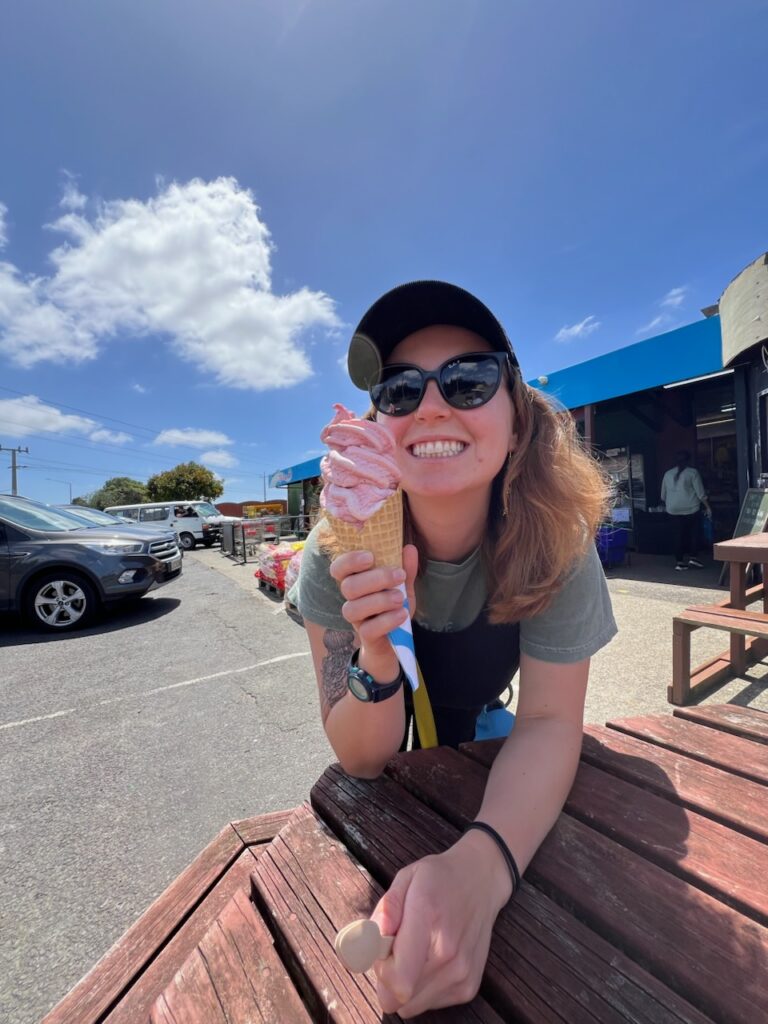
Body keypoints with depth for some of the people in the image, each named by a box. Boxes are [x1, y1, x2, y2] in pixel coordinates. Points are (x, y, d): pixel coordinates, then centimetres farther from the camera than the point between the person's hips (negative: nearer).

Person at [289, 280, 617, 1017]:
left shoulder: (557, 534, -33)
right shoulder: (340, 549, -35)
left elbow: (550, 720, -28)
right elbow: (361, 760, -27)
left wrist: (481, 863, -47)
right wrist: (377, 665, -49)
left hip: (472, 703, 1)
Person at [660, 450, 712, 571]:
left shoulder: (667, 474, 9)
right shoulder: (692, 472, -2)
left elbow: (663, 495, 15)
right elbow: (700, 493, -5)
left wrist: (667, 505, 29)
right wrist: (707, 507, 2)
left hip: (673, 510, 3)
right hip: (690, 508, -2)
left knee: (678, 535, 6)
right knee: (693, 533, 14)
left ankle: (679, 562, 7)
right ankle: (693, 558, 9)